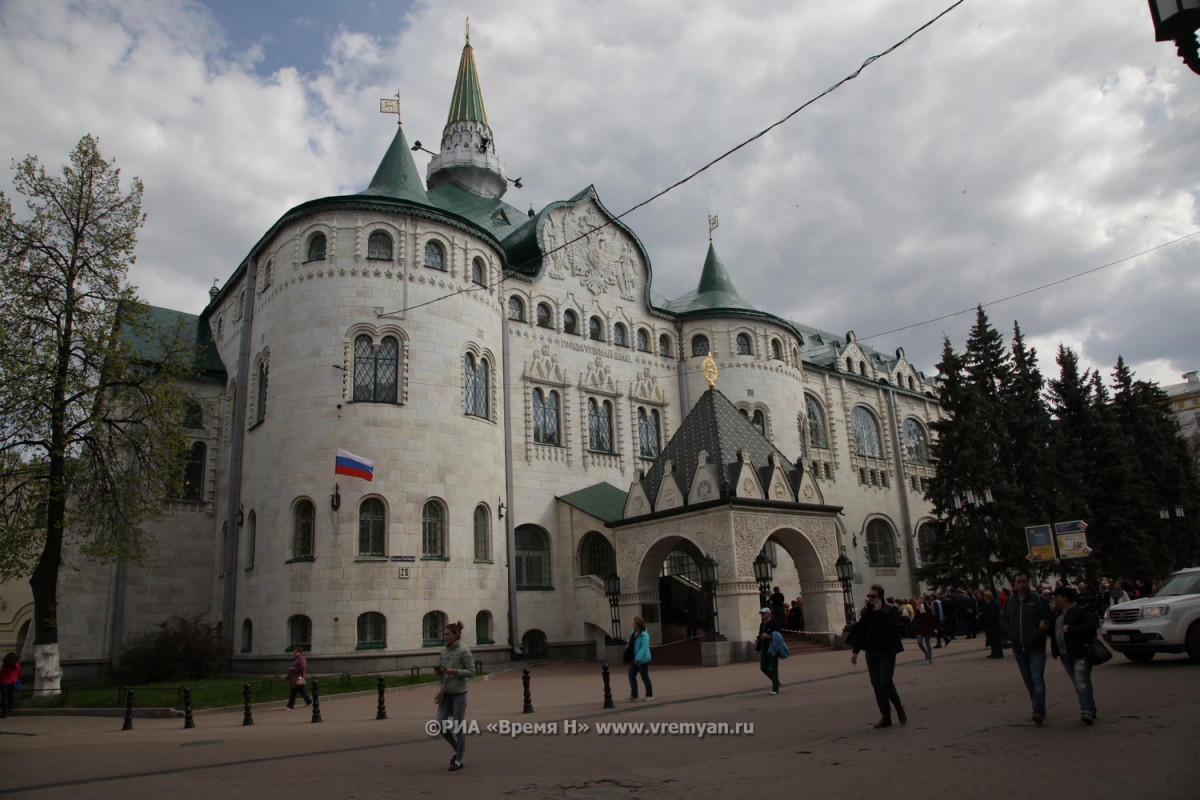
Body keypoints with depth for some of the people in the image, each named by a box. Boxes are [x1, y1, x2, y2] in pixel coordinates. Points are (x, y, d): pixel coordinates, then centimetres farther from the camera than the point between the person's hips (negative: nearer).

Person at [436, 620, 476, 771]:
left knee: (458, 726, 2)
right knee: (441, 725, 2)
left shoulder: (464, 650, -11)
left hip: (459, 693, -6)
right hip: (445, 693, 6)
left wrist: (453, 671, -22)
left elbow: (471, 672, -12)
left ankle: (459, 760, 15)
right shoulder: (443, 650, 8)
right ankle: (458, 748, 25)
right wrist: (438, 670, -6)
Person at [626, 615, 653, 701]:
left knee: (645, 677, 3)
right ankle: (634, 695, 3)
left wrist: (638, 658, -28)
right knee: (631, 675, -1)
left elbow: (644, 648, -25)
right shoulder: (633, 633, 7)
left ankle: (650, 695, 20)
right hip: (634, 659, 8)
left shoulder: (644, 635, -19)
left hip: (642, 659, -8)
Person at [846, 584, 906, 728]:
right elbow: (860, 631, 12)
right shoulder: (866, 611, 7)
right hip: (871, 653, 5)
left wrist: (880, 612, -23)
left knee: (885, 683, -11)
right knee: (877, 686, 4)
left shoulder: (891, 609, -7)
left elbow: (893, 628, -23)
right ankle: (885, 717, 12)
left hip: (887, 652, -5)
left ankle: (899, 708, 15)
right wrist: (855, 651, 12)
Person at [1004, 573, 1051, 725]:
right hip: (1018, 647, 4)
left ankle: (1038, 711, -15)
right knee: (1028, 680, 10)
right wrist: (1011, 635, 7)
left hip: (1036, 646, -4)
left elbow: (1048, 619, -2)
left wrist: (1039, 632, -17)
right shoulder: (1010, 601, 8)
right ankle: (1039, 709, 22)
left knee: (1037, 678, -12)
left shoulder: (1037, 599, -3)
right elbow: (1005, 620, 19)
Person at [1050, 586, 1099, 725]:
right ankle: (1091, 710, 20)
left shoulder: (1080, 611, -7)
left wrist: (1070, 629, -19)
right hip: (1065, 655, 8)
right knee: (1078, 683, 11)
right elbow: (1053, 629, 27)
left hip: (1080, 653, -8)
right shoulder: (1058, 613, 17)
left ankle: (1086, 712, -16)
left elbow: (1091, 626, -19)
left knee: (1082, 682, -14)